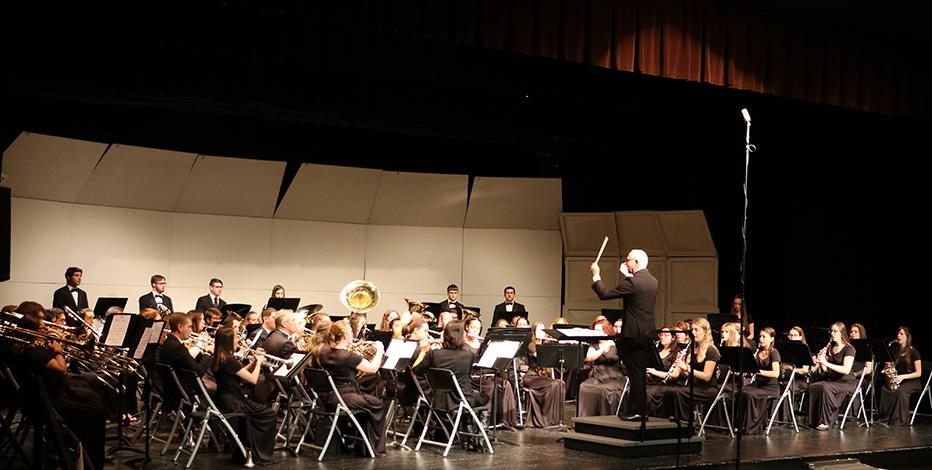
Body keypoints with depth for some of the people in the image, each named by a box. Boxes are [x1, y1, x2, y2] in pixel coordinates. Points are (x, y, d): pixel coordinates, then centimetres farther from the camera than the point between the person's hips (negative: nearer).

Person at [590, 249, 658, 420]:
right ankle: (641, 408, 21)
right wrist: (627, 276, 18)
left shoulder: (631, 282, -18)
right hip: (649, 333, 8)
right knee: (641, 372, 15)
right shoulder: (652, 281, 8)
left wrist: (596, 276, -3)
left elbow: (604, 294, -15)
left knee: (635, 372, -3)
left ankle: (637, 411, 0)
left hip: (635, 334, -8)